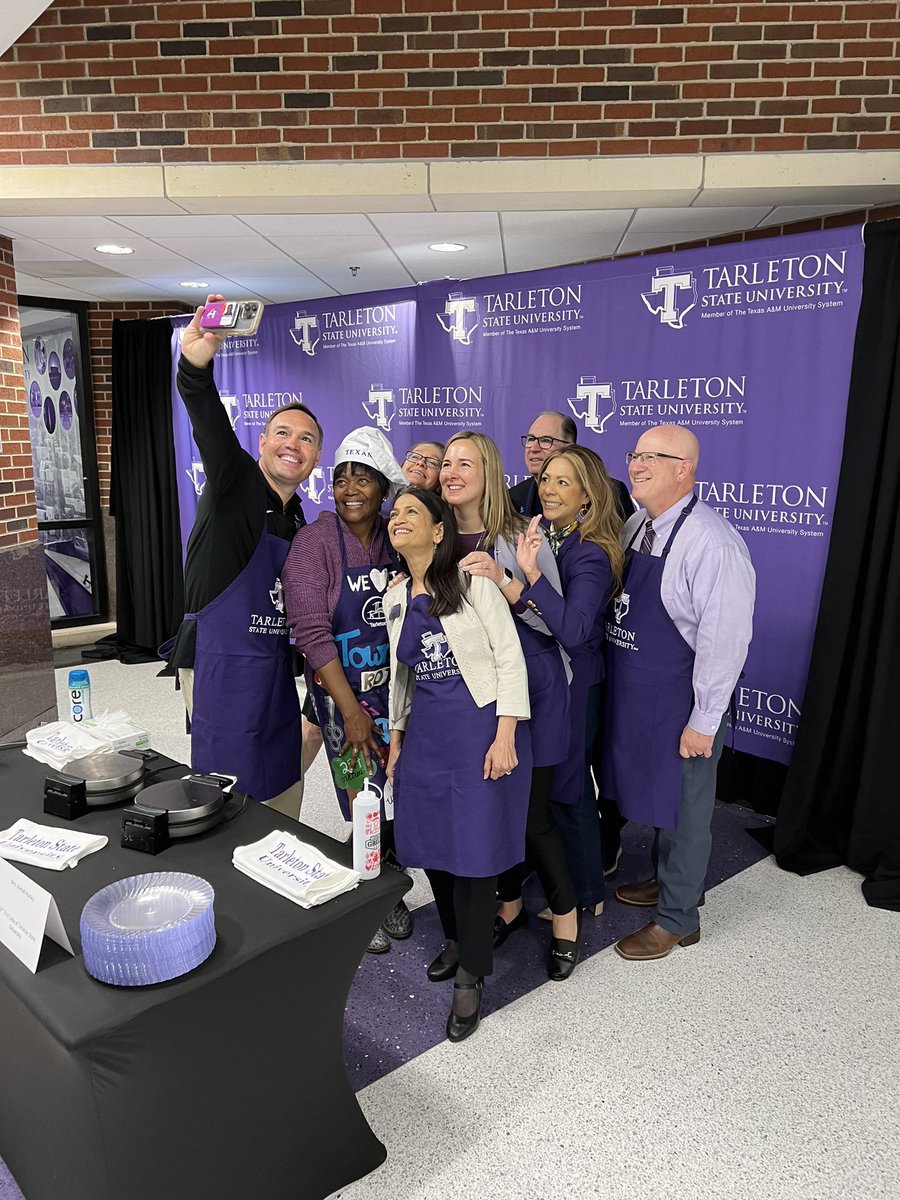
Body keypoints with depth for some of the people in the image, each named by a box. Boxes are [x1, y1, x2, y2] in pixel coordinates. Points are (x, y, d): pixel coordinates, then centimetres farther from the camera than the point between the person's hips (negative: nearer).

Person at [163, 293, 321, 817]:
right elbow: (209, 423, -29)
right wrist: (197, 363, -48)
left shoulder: (296, 518, 12)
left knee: (283, 790, 15)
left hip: (274, 663, 7)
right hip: (219, 664, -7)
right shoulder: (235, 482, -8)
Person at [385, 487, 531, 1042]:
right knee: (430, 844, 11)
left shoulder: (472, 581, -9)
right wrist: (397, 739, 17)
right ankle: (458, 939, 38)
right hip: (425, 734, 6)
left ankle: (471, 975, 18)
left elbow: (510, 658, -11)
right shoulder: (396, 599, 9)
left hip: (481, 727, -5)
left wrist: (505, 736, -16)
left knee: (474, 847, 0)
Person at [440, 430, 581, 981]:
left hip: (532, 687, -5)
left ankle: (566, 917, 27)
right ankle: (511, 904, 39)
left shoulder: (521, 536, -12)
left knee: (533, 814, 2)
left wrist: (504, 583, -26)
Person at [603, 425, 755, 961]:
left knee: (682, 808, 11)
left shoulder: (712, 544, -23)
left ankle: (678, 918, 31)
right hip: (637, 695, 8)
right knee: (656, 794, 25)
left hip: (681, 702, -8)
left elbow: (726, 639, -24)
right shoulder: (636, 527, 3)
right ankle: (670, 879, 49)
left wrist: (703, 721, -21)